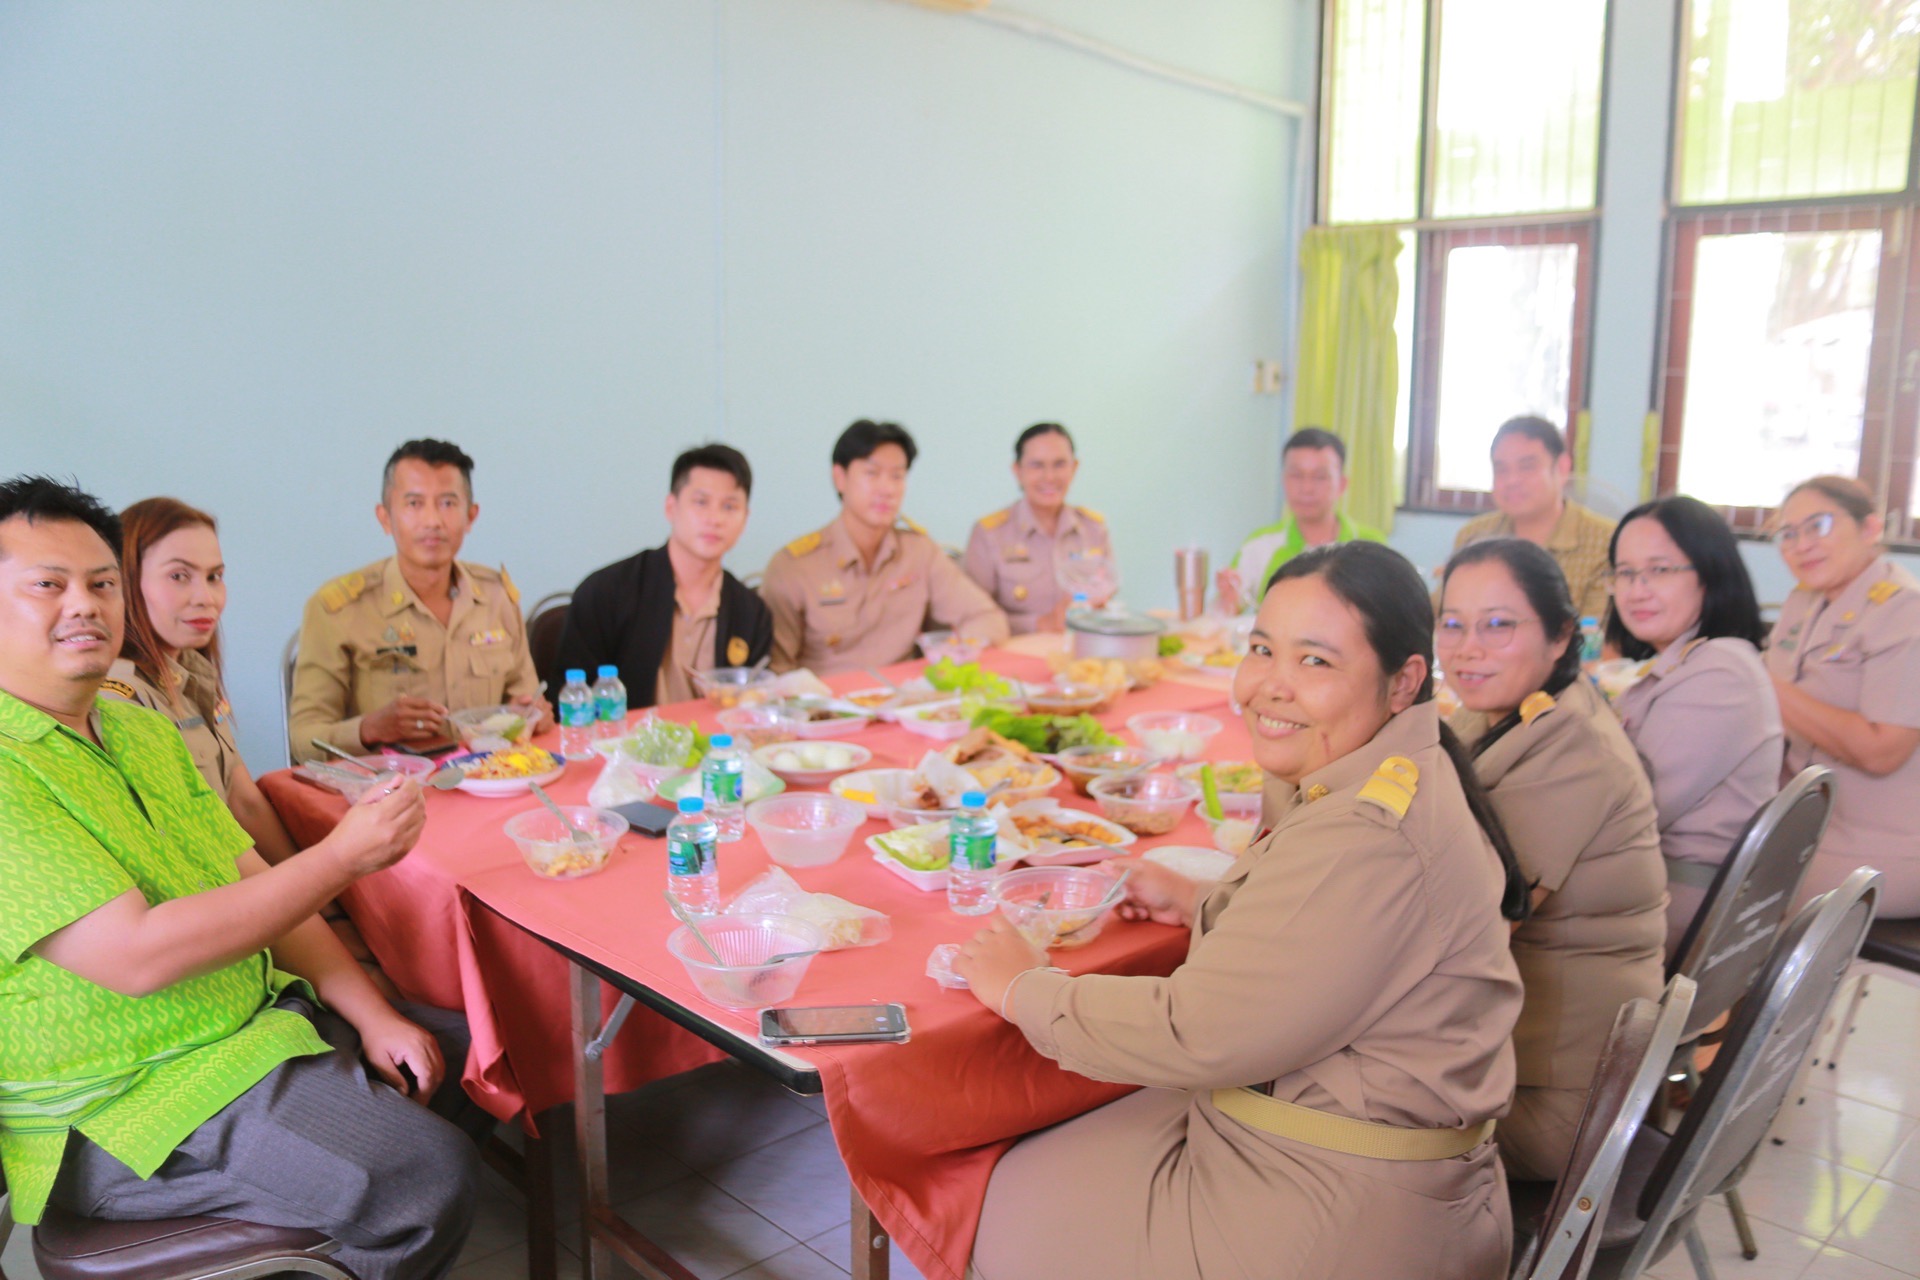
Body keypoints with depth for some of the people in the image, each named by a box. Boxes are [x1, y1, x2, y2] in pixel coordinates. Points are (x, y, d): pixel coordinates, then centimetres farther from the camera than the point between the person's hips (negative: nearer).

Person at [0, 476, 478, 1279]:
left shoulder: (144, 732, 9)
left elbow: (254, 885, 9)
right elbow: (137, 955, -27)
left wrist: (371, 1016, -1)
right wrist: (341, 856, -25)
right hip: (128, 1109, -9)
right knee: (432, 1175, -19)